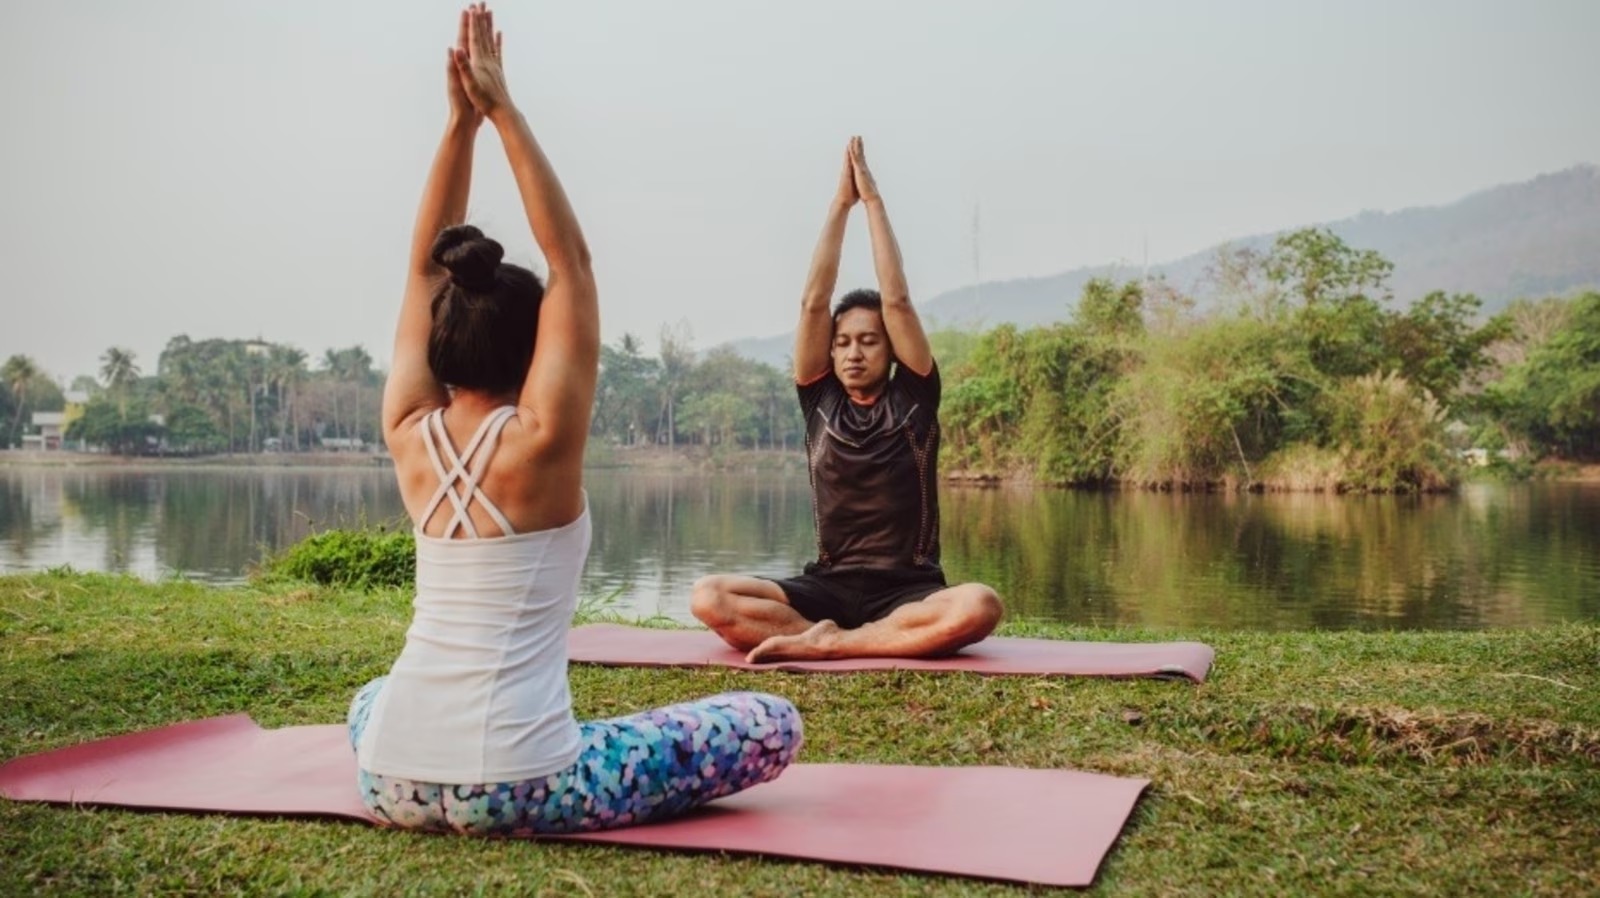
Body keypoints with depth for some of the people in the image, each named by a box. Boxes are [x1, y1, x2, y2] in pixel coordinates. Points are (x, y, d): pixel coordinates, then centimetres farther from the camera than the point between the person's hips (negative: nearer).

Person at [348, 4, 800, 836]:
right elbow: (571, 261, -4)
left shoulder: (410, 435, 3)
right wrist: (502, 111, -3)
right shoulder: (540, 443, -10)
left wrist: (460, 122, 6)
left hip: (392, 780, 6)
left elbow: (426, 269, 11)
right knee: (774, 726, 4)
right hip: (512, 789, -6)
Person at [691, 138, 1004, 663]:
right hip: (828, 588, 2)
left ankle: (821, 645, -29)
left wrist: (873, 199, 0)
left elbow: (896, 300, -5)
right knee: (708, 597, -23)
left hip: (906, 591, -1)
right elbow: (813, 303, 0)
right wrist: (840, 203, 1)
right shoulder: (820, 401, 8)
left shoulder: (913, 398, 4)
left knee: (979, 606, -37)